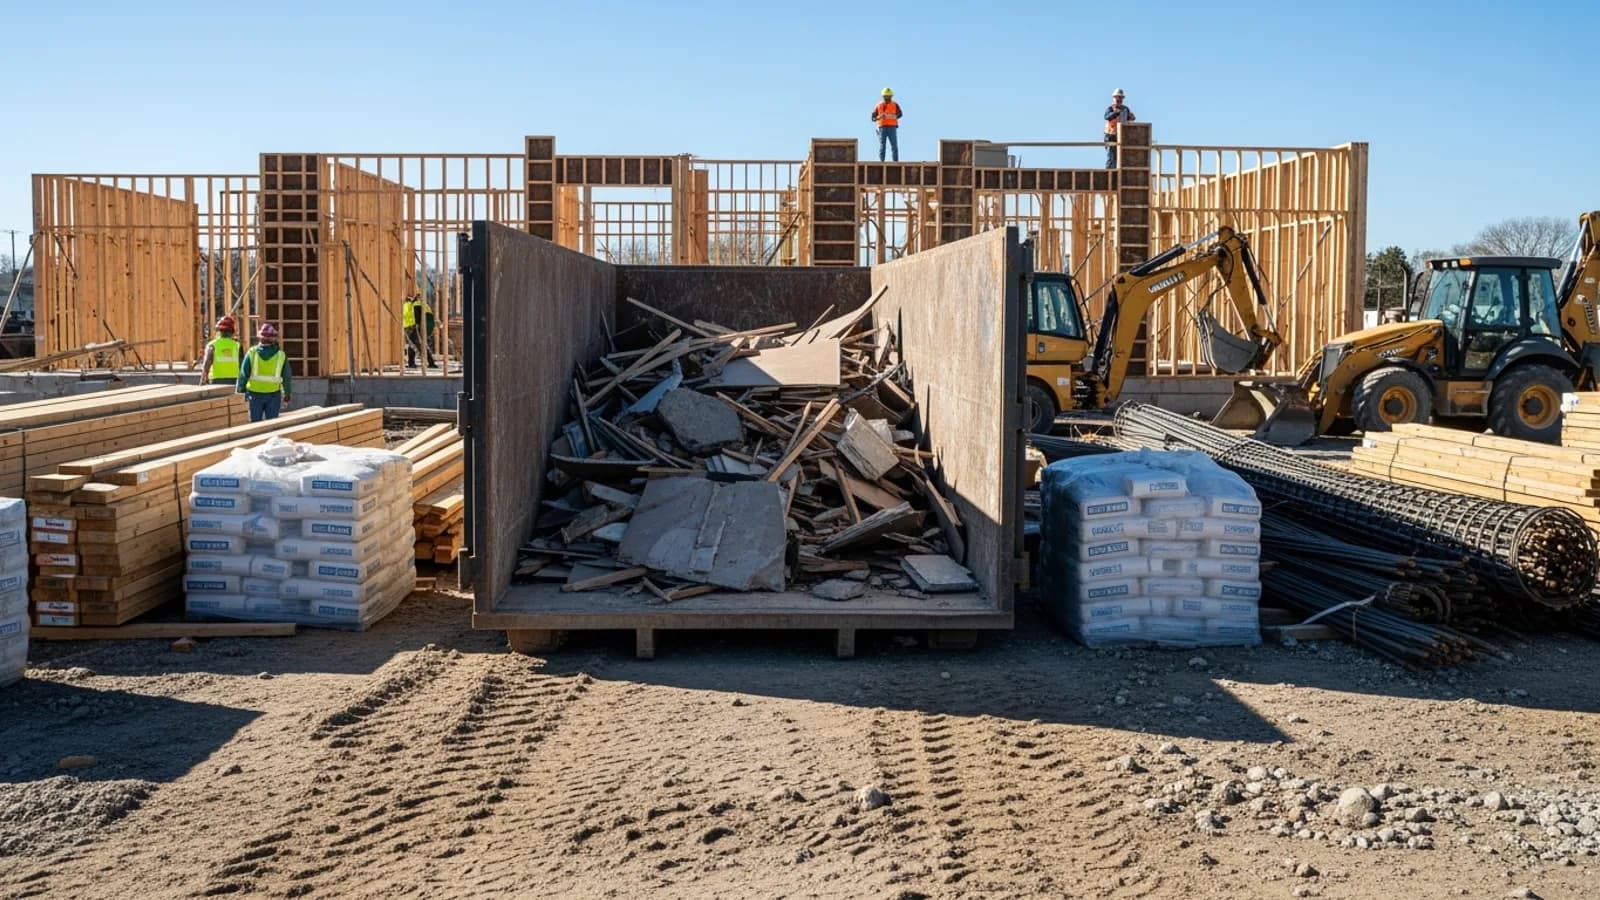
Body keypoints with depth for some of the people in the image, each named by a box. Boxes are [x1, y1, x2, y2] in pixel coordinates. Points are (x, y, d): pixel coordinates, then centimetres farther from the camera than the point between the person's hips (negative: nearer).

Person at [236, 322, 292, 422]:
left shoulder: (252, 353, -8)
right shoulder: (281, 355, -7)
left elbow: (243, 375, -5)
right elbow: (286, 377, 0)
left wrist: (240, 392, 5)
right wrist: (287, 395, 11)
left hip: (254, 395, 0)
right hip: (274, 395, 0)